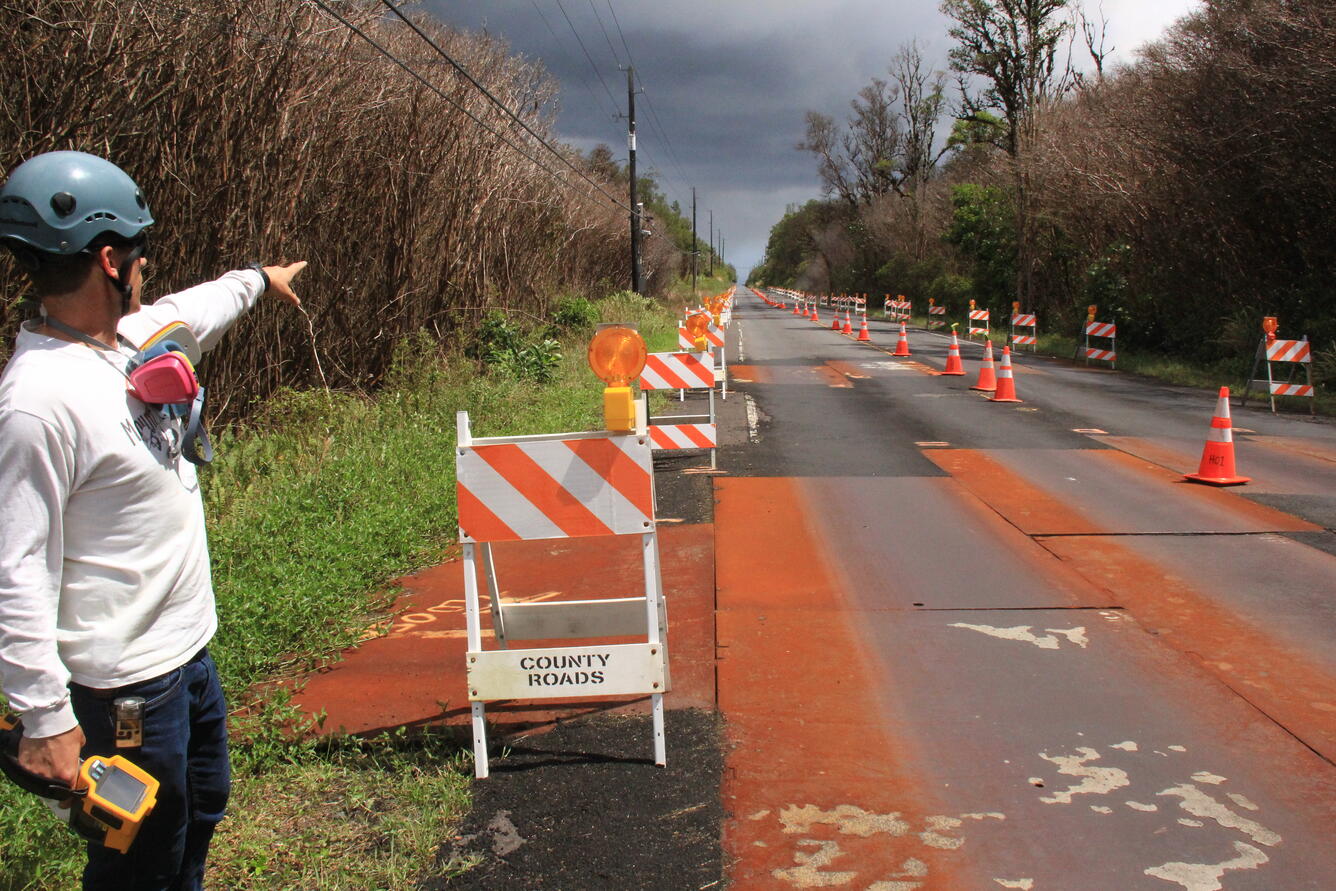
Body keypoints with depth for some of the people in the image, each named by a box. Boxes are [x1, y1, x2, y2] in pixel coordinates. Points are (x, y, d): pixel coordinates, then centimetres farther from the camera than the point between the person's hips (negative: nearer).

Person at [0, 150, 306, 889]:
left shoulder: (128, 336, 1)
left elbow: (187, 315, 26)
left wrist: (256, 278, 42)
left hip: (188, 644, 9)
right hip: (123, 682, -9)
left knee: (202, 809, 27)